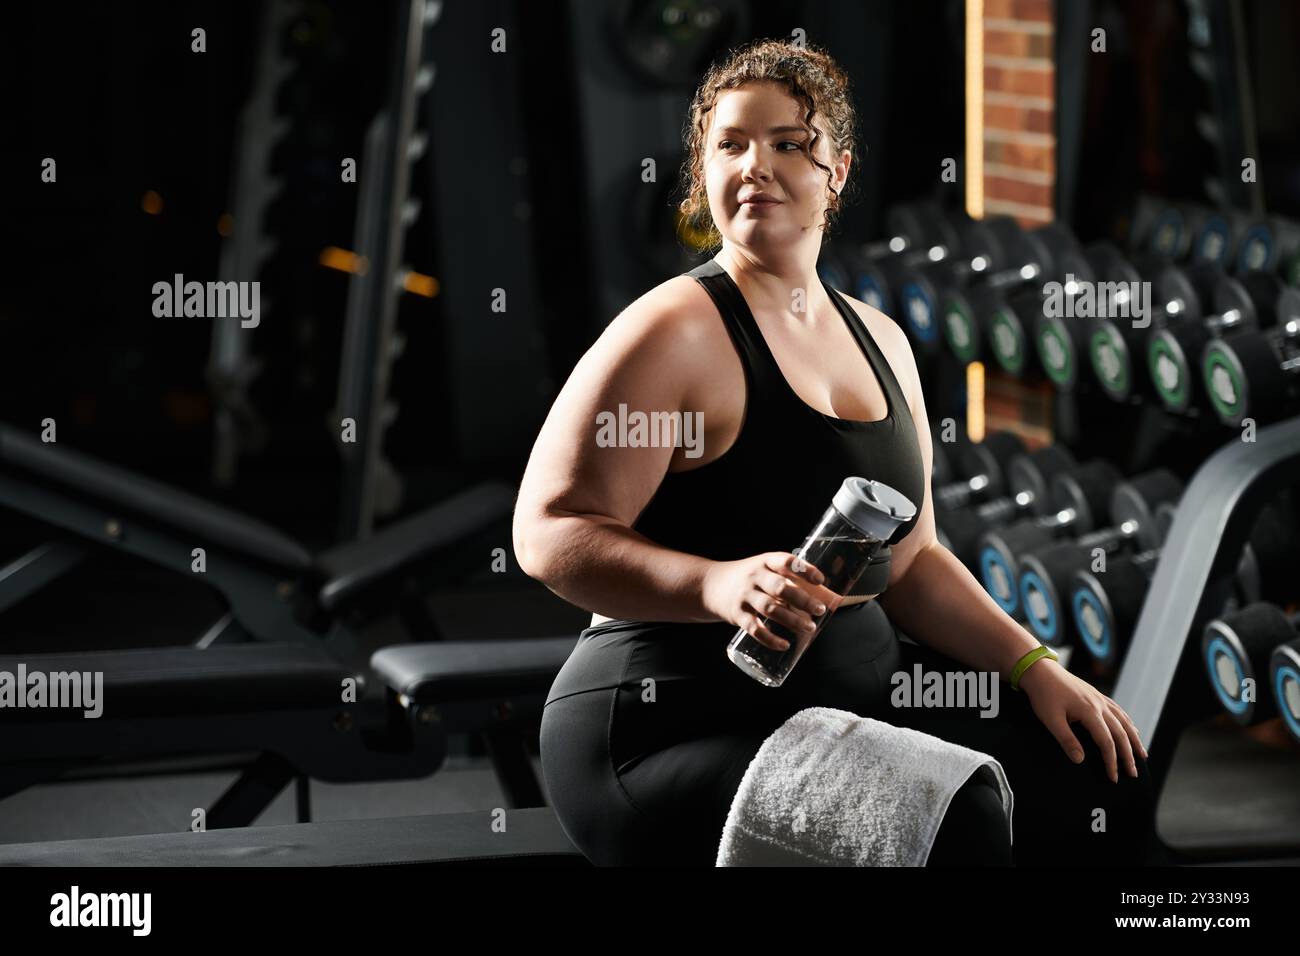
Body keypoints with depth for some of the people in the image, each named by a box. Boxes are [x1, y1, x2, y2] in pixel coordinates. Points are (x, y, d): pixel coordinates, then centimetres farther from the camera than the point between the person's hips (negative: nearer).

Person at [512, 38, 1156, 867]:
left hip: (859, 690, 8)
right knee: (954, 824, -28)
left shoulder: (879, 341, 14)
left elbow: (909, 562, 20)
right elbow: (549, 533, -18)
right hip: (680, 727, -8)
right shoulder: (677, 332, -11)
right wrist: (718, 585, -32)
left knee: (1104, 780, 6)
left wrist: (1036, 668, 7)